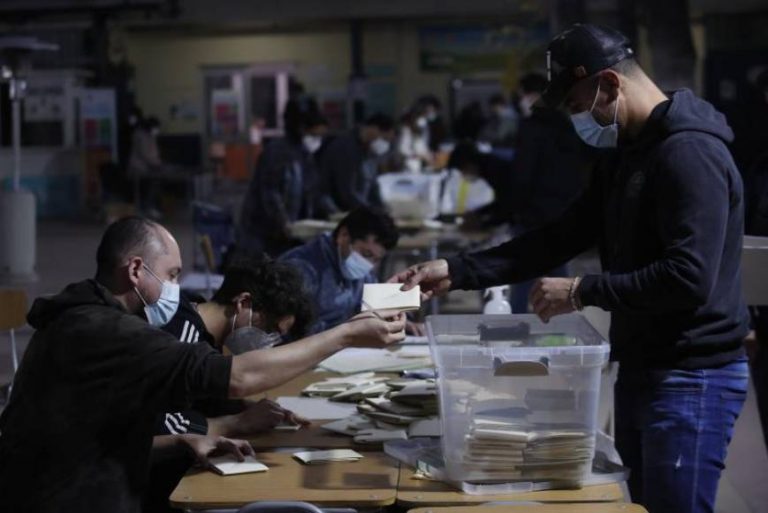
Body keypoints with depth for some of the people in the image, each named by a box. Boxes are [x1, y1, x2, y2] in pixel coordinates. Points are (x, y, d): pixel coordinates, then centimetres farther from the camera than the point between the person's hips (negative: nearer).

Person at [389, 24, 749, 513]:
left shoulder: (689, 153, -19)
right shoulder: (627, 153, 13)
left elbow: (689, 278, -27)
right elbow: (562, 238, 14)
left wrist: (582, 292, -19)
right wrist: (456, 271, 6)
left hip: (690, 379, -10)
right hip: (642, 370, 10)